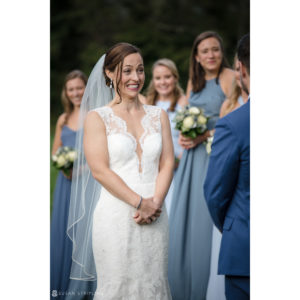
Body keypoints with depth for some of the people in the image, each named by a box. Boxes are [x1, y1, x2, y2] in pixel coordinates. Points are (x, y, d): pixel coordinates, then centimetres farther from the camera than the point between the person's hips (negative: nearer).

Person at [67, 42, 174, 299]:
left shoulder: (158, 115, 12)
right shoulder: (97, 117, 0)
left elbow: (167, 164, 6)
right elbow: (99, 170, -8)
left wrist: (155, 203, -11)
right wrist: (140, 203, -15)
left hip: (155, 216, 3)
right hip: (115, 217, -3)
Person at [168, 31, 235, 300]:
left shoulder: (229, 77, -6)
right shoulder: (193, 82, 16)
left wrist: (204, 136, -17)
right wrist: (184, 137, 3)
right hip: (192, 158, 7)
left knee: (210, 221, -7)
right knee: (185, 221, 8)